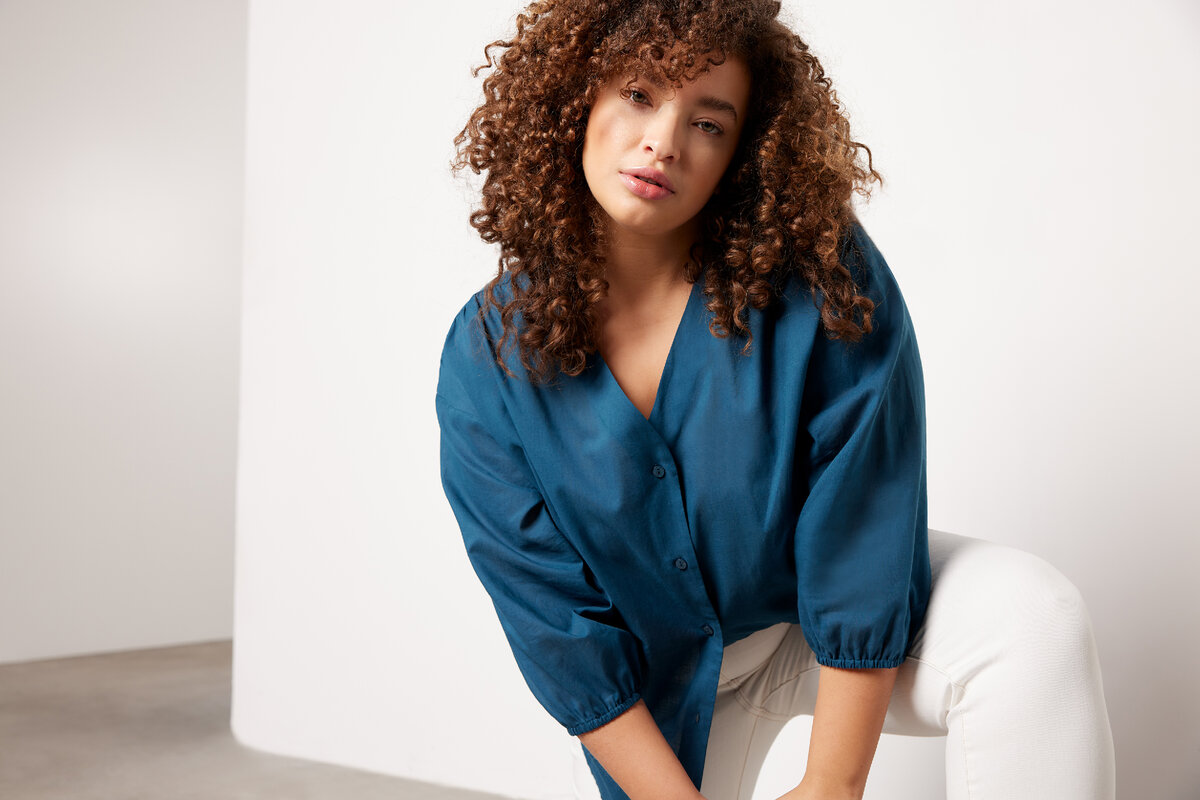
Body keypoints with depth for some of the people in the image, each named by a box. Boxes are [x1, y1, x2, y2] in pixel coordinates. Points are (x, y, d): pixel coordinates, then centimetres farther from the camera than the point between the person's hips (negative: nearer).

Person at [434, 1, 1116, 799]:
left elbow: (863, 555, -22)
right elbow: (559, 634, -15)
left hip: (836, 633, -1)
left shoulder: (823, 280, -25)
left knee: (1037, 616, -25)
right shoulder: (486, 359, -18)